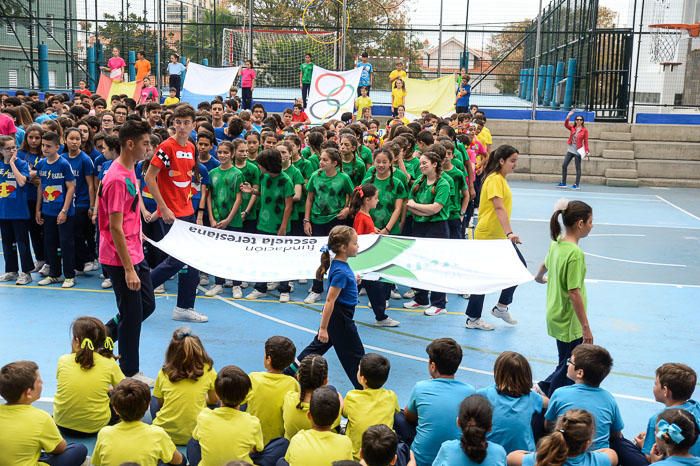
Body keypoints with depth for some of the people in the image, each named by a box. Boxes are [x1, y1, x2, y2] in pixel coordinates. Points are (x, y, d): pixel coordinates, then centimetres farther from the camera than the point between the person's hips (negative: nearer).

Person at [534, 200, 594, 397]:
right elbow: (574, 293, -25)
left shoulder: (556, 243, 2)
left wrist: (539, 278, 46)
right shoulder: (575, 253, -24)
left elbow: (545, 264, 23)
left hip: (555, 316, 9)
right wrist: (586, 327, -20)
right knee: (569, 369, 6)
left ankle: (545, 388, 32)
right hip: (570, 321, -9)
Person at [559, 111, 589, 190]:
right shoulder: (572, 128, 7)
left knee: (578, 168, 1)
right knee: (564, 165, 3)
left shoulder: (584, 130, -4)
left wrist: (586, 151, -12)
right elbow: (566, 124, -10)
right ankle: (563, 183, 11)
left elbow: (586, 141, -5)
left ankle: (577, 184, 6)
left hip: (578, 151, -5)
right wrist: (568, 116, -22)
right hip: (570, 149, 5)